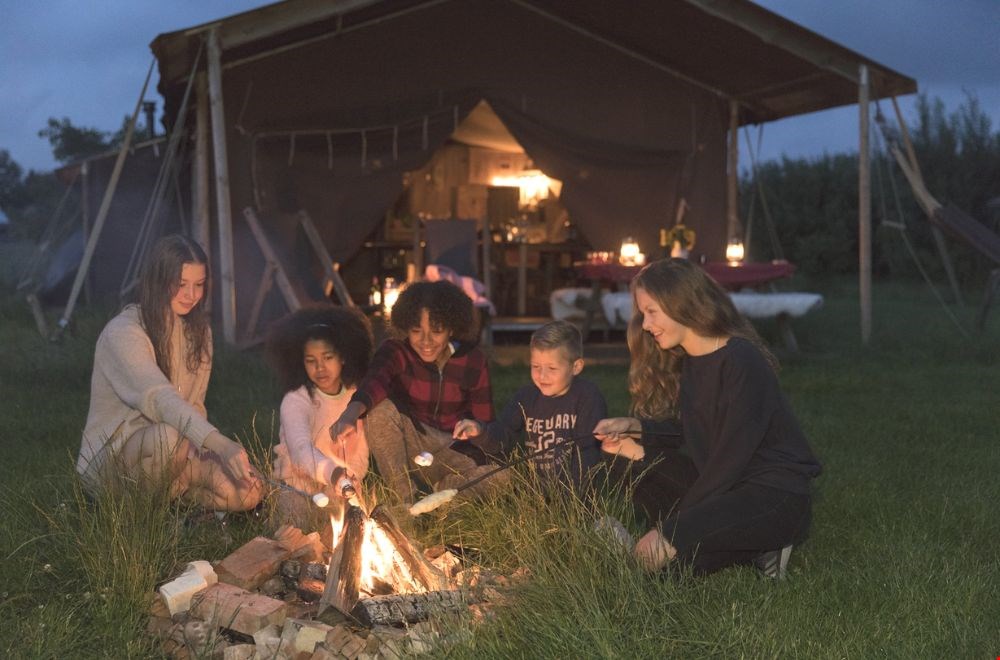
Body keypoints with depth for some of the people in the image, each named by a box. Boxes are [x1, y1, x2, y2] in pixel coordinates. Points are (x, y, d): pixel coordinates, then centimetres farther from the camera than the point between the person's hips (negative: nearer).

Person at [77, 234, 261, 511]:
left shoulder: (198, 330, 7)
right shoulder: (122, 333, -19)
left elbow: (194, 405, 9)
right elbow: (159, 398, -36)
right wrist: (220, 444, -50)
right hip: (109, 462, -6)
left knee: (248, 493, -19)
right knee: (169, 436, -40)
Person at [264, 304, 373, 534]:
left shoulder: (356, 395, -2)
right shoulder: (295, 401, -18)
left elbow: (360, 451, 2)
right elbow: (301, 450, -38)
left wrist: (351, 481, -16)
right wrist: (331, 472, -57)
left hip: (341, 484, 4)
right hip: (300, 483, -4)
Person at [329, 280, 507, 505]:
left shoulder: (474, 360, -6)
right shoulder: (395, 351, -13)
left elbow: (483, 422, 0)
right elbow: (374, 381, -37)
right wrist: (351, 414, -58)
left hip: (455, 450, 0)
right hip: (406, 448, 0)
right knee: (381, 409, -32)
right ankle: (404, 501, -25)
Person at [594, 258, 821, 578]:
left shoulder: (742, 362, -20)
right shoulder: (686, 360, 7)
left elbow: (730, 457, -21)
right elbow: (686, 431, 15)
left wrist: (671, 528, -19)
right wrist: (634, 427, -3)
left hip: (778, 496, -9)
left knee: (655, 554, -25)